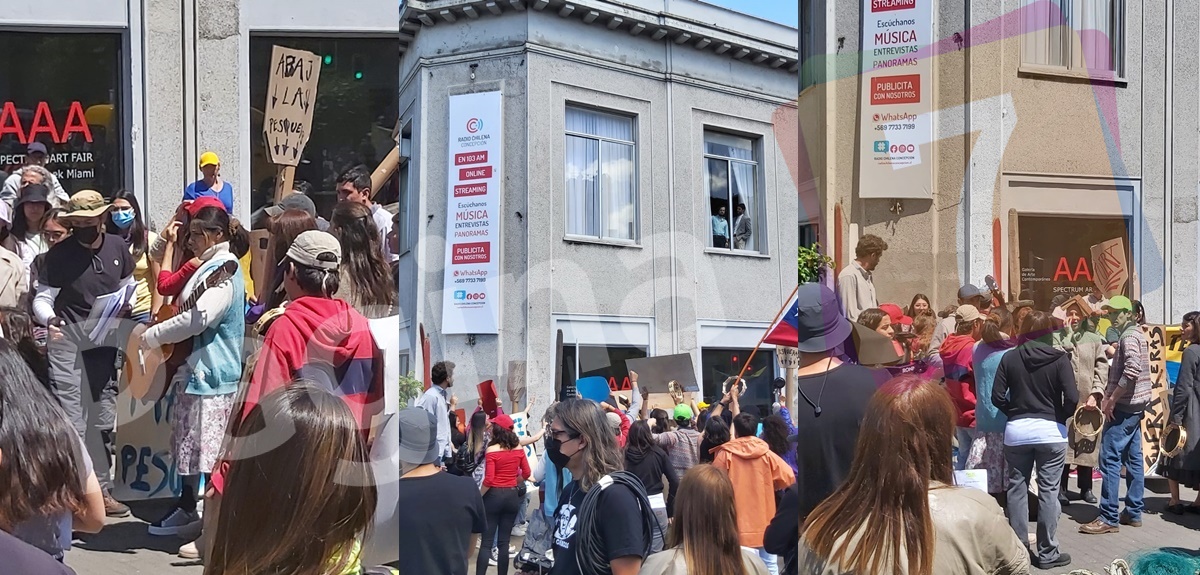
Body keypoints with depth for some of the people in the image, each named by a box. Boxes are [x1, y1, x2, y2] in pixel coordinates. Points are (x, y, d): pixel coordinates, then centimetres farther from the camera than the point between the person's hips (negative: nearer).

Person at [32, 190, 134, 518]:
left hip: (106, 341, 5)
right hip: (68, 342, -5)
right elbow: (42, 298, -8)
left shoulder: (118, 248, 3)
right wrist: (49, 319, -28)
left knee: (104, 422, 14)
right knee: (71, 424, -6)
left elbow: (129, 288, 14)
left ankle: (103, 490, 26)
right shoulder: (59, 255, -8)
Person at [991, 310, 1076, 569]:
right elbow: (1072, 398, -13)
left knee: (1017, 488, 12)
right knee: (1048, 491, 4)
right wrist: (1061, 416, 5)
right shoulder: (1059, 358, -7)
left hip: (1016, 430, 2)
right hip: (1050, 430, -2)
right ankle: (1047, 553, 8)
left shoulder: (1010, 358, -1)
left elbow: (997, 397, -4)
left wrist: (1016, 412, 11)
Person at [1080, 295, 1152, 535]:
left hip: (1124, 407, -10)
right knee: (1133, 457, 12)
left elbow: (1132, 371, -26)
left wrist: (1112, 400, -20)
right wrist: (1108, 395, 13)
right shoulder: (1136, 334, 18)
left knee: (1110, 458, -10)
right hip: (1134, 406, 10)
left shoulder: (1129, 336, -14)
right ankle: (1134, 512, 17)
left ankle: (1109, 518, -9)